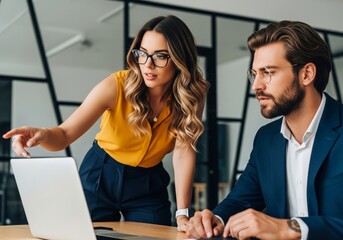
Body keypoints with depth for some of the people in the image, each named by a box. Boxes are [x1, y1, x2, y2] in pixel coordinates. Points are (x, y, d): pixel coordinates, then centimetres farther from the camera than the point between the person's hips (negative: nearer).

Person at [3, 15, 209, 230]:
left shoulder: (193, 95, -19)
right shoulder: (116, 86, -24)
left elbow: (184, 151, -20)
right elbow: (65, 135, -26)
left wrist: (182, 214, -28)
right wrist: (43, 135, -49)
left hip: (148, 184, 1)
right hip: (101, 176, -1)